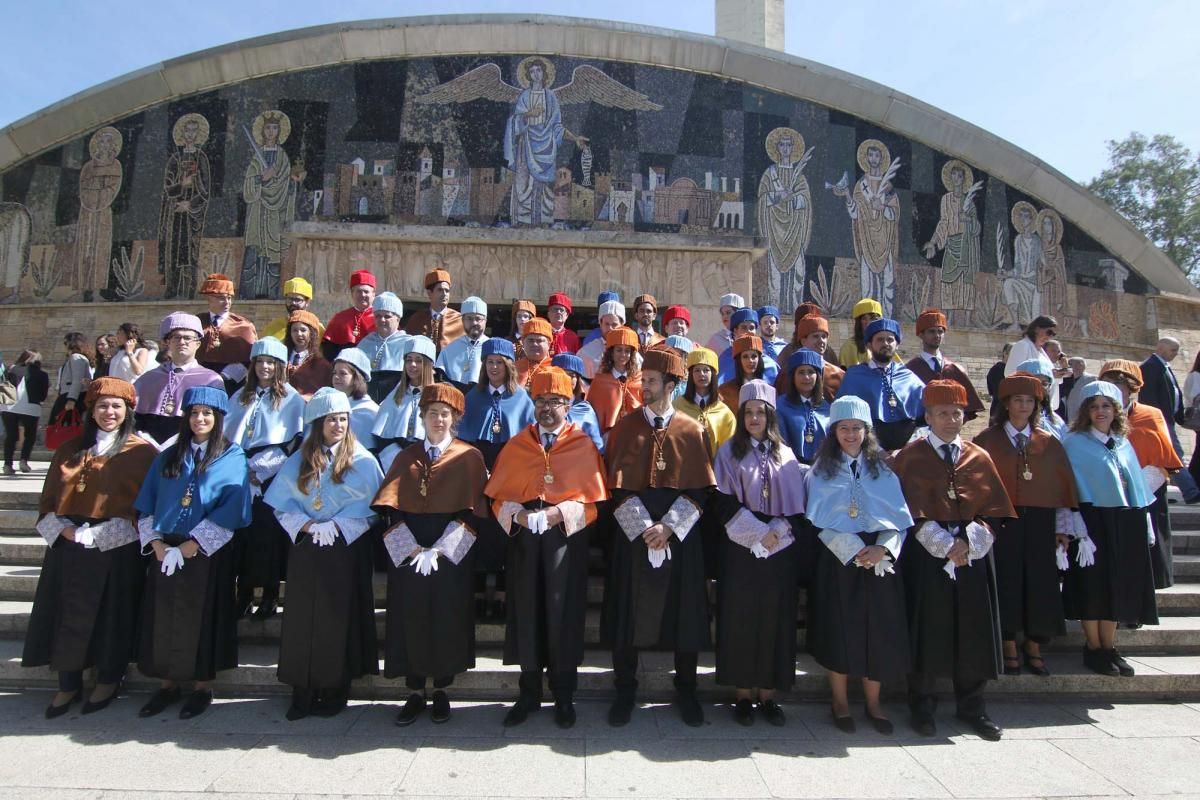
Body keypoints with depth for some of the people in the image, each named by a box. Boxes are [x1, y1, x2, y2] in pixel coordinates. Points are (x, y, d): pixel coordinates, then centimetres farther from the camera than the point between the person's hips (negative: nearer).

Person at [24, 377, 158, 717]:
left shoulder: (140, 452, -2)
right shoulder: (71, 450, 14)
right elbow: (49, 499, 13)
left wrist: (93, 534, -14)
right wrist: (63, 529, -8)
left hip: (115, 549, -4)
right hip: (68, 545, 4)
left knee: (110, 615, -2)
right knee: (67, 615, 2)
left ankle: (108, 681, 15)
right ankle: (68, 685, 16)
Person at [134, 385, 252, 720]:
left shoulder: (232, 459, -3)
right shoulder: (169, 457, 11)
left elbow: (229, 512, -12)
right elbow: (147, 505, 8)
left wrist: (186, 549, -15)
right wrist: (157, 545, -7)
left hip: (206, 555, -4)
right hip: (165, 552, 4)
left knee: (201, 618, 2)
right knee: (163, 618, 8)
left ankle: (203, 686, 16)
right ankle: (168, 683, 24)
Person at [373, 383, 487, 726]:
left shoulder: (469, 457, 2)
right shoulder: (405, 457, 10)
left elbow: (470, 510, -5)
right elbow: (390, 507, 2)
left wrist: (438, 550, -14)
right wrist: (411, 549, -12)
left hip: (452, 553, -2)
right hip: (407, 552, 2)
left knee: (446, 619, 3)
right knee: (410, 619, 4)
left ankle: (441, 691, 19)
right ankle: (415, 693, 18)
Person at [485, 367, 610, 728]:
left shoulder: (584, 445, 1)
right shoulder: (516, 445, 9)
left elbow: (593, 499, -2)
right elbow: (499, 496, 7)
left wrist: (559, 513, -17)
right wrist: (517, 514, -13)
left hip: (566, 540, -2)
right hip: (524, 540, 2)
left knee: (563, 613, 3)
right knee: (526, 612, 6)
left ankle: (564, 695, 19)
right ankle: (529, 693, 22)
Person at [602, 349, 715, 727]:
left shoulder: (692, 430, 1)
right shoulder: (625, 427, 2)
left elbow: (699, 489, -1)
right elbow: (618, 485, -2)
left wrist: (668, 527, -13)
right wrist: (644, 528, -13)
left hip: (680, 536, 0)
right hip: (632, 533, 0)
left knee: (683, 612, 7)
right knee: (629, 611, 5)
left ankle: (686, 690, 24)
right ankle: (625, 690, 21)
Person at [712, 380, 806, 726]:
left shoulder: (785, 456, 11)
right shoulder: (730, 451, 4)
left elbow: (796, 506, 6)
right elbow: (724, 503, -4)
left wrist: (775, 531, -11)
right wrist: (758, 533, -12)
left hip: (780, 550, 2)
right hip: (741, 550, -2)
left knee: (775, 619, 3)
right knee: (740, 618, -1)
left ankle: (768, 694, 13)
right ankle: (743, 694, 9)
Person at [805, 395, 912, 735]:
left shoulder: (882, 469, 8)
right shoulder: (821, 470, 3)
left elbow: (899, 517, 4)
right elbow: (819, 520, -4)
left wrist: (883, 548, -14)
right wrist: (855, 550, -15)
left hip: (880, 560, 2)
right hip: (838, 559, -2)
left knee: (880, 630, 3)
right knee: (839, 629, 1)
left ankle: (873, 703, 21)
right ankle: (840, 702, 18)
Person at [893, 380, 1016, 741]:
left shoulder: (980, 458, 9)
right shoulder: (911, 456, -1)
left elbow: (993, 509, 6)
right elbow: (912, 510, -7)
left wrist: (968, 542, -10)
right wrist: (944, 545, -14)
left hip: (972, 554, 3)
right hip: (926, 553, -3)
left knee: (973, 631, 8)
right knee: (926, 631, 3)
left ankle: (971, 707, 24)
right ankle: (922, 706, 17)